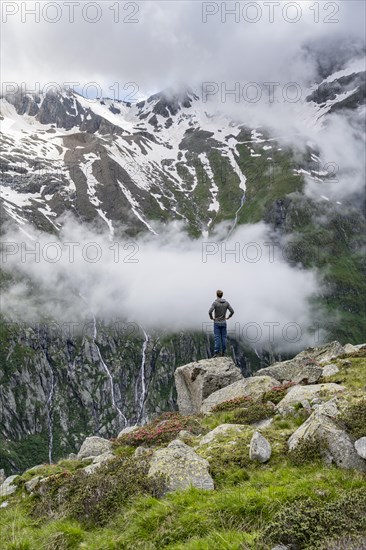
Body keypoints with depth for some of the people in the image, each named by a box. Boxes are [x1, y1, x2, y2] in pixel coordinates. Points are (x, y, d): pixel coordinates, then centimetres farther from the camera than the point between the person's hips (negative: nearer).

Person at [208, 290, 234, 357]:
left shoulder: (215, 303, -13)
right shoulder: (226, 303, -1)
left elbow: (210, 312, -23)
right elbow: (232, 311, -2)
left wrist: (212, 318, -7)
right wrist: (228, 317, 9)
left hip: (217, 323, -3)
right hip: (223, 323, 3)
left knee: (217, 338, -1)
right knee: (223, 337, 9)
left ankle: (216, 353, -4)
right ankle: (223, 352, 11)